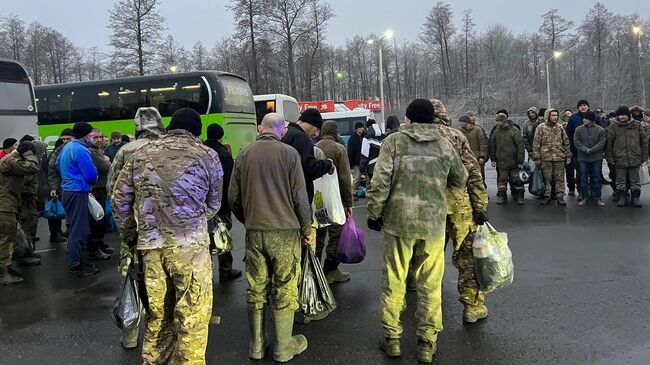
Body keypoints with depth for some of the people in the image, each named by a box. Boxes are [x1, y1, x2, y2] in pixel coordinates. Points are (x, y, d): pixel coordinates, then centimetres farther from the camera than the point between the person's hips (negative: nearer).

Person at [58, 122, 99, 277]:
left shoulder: (68, 146, 11)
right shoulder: (81, 150, -19)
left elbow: (58, 163, 26)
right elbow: (91, 175, -19)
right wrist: (92, 180, 3)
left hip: (68, 189, 10)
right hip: (78, 192, -10)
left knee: (76, 227, 17)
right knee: (79, 229, -6)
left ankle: (75, 259, 25)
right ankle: (75, 265, -2)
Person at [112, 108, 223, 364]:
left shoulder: (142, 154, 9)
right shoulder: (207, 155, 1)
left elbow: (118, 198, 12)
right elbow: (214, 204, 7)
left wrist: (130, 234, 22)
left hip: (150, 243, 4)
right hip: (190, 244, -4)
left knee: (158, 311, 18)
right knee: (193, 314, 6)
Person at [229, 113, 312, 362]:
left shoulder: (244, 154, 4)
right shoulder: (289, 154, -7)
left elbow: (233, 198, 8)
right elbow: (300, 196, -7)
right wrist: (306, 229, 5)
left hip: (254, 232, 4)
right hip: (285, 231, -4)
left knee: (256, 289, 12)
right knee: (285, 290, 5)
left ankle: (256, 346, 23)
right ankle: (284, 348, 14)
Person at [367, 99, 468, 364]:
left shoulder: (394, 141, -3)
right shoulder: (444, 144, 4)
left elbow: (380, 181, -9)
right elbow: (461, 180, 16)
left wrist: (374, 214, 2)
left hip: (398, 221, -1)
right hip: (434, 223, 2)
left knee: (394, 282, 11)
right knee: (430, 285, 10)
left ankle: (392, 338, 21)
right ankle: (427, 344, 18)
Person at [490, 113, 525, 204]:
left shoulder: (514, 131, -8)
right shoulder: (496, 132, 6)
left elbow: (520, 146, -8)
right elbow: (492, 146, 13)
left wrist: (520, 161, -10)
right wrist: (493, 159, 8)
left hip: (513, 161, -3)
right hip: (501, 162, 3)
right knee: (502, 179, 7)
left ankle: (519, 197, 13)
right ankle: (501, 196, 17)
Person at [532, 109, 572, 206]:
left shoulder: (560, 128, 9)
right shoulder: (541, 128, 0)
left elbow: (566, 142, 13)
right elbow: (536, 144, -2)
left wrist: (568, 156, 8)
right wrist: (536, 158, -6)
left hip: (559, 158, 2)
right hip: (546, 158, -2)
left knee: (560, 178, 3)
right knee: (547, 179, 5)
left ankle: (560, 196, 9)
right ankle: (547, 196, 15)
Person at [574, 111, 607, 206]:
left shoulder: (600, 130, -1)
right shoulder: (578, 129, 2)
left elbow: (601, 142, -7)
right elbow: (576, 142, -4)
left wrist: (591, 150, -17)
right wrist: (586, 150, -16)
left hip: (596, 158, -1)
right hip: (583, 158, 1)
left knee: (597, 179, 5)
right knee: (583, 179, 5)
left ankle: (598, 198, 13)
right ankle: (584, 197, 14)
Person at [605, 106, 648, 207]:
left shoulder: (637, 125, 3)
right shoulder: (613, 127, -2)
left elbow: (644, 141, 7)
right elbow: (608, 143, 0)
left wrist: (644, 156, 4)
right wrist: (609, 157, -4)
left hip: (635, 158, 1)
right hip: (620, 159, -1)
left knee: (635, 179, 10)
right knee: (621, 180, 8)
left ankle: (636, 198, 19)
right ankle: (622, 197, 18)